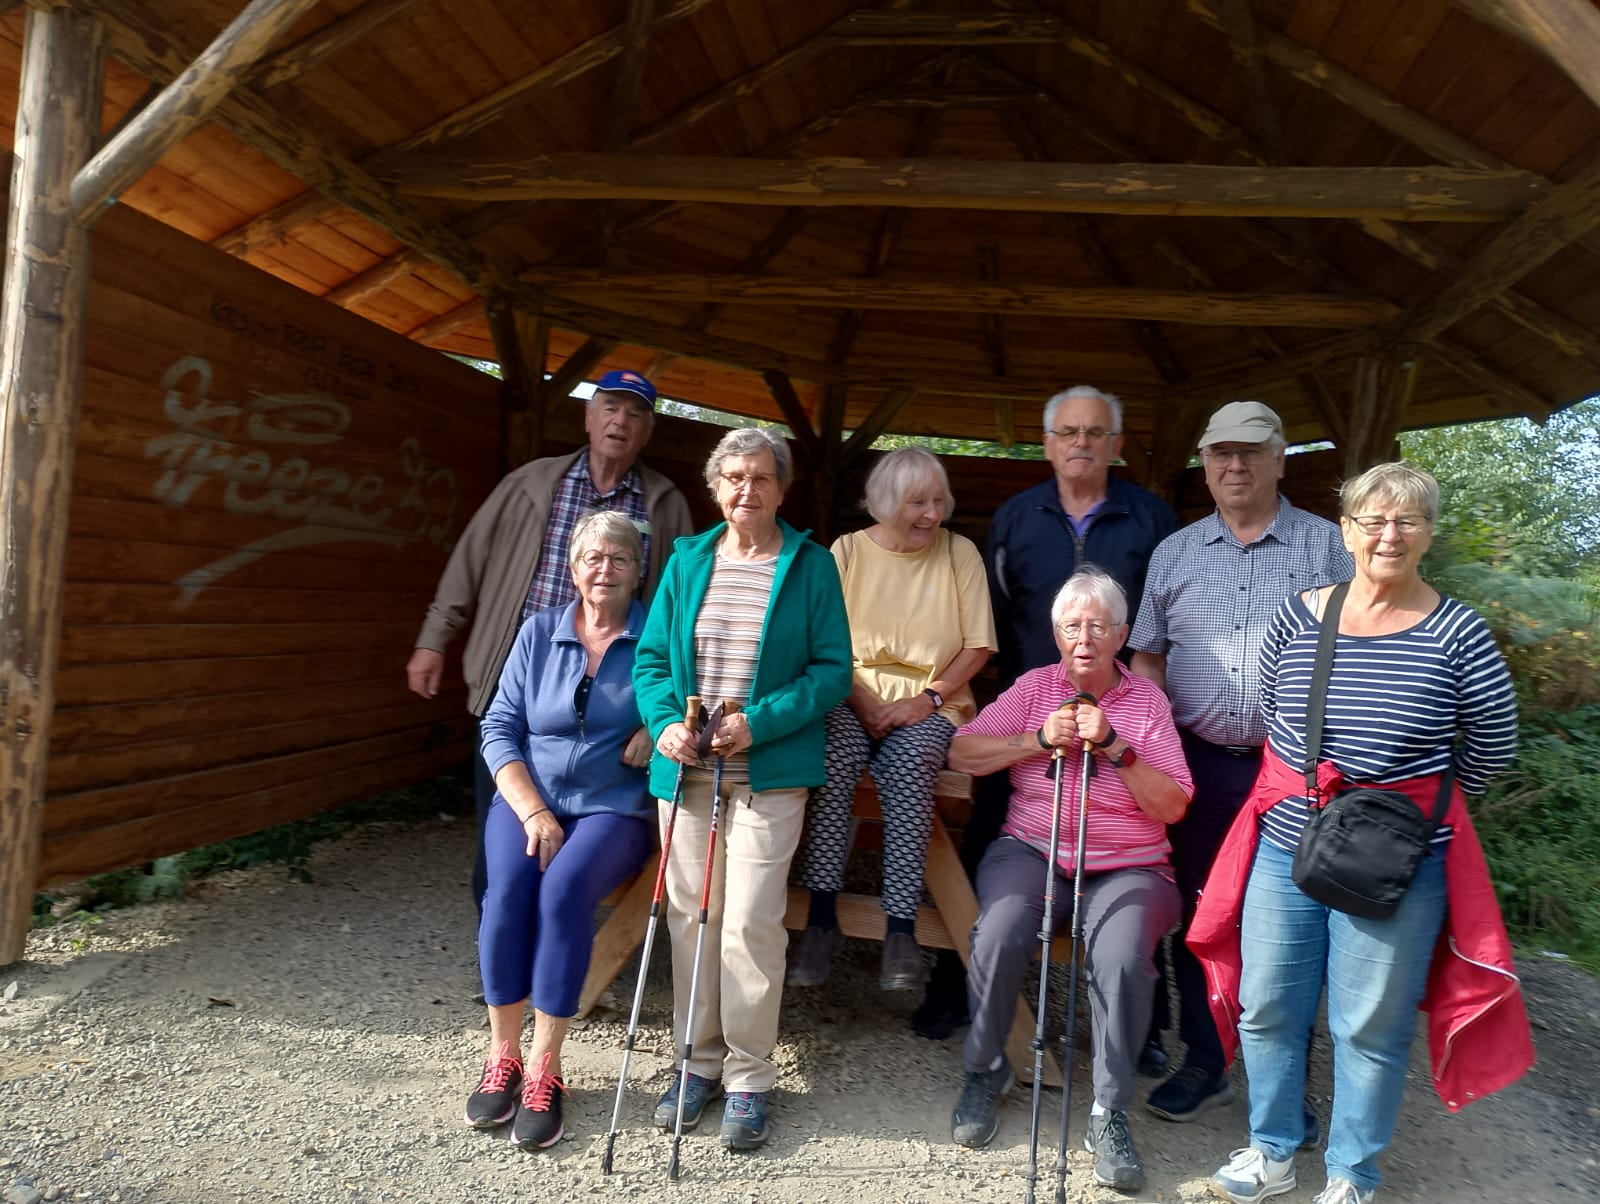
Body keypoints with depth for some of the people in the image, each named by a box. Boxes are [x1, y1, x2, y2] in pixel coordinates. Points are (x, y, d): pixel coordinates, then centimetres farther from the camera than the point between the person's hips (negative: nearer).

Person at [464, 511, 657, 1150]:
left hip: (613, 808, -2)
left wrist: (659, 727, -17)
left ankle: (543, 1071, -16)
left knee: (564, 889, -29)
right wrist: (533, 812, -10)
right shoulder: (539, 632, 6)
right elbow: (499, 729, 3)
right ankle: (502, 1057, -8)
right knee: (507, 888, -26)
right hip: (527, 797, 2)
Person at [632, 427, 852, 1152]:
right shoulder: (687, 561, 11)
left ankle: (749, 1078, 15)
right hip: (686, 767, 4)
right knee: (688, 915, 10)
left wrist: (759, 723, -16)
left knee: (752, 922, -4)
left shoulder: (810, 564, 0)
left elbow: (833, 668, -5)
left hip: (769, 772, -3)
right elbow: (651, 657, 10)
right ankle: (700, 1060, 27)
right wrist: (665, 723, -9)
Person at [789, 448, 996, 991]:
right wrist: (858, 700, -14)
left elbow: (977, 646, 2)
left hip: (929, 705, 0)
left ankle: (901, 928, -26)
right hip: (852, 697, 1)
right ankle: (821, 914, -24)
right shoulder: (848, 549, 5)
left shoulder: (960, 552, 5)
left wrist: (930, 698, -12)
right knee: (833, 760, -30)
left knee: (909, 769, -31)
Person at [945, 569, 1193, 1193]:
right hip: (1031, 850, 1)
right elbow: (961, 751, -1)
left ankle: (1110, 1113, -8)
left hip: (1128, 866, 0)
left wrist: (1114, 747, -12)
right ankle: (984, 1071, 1)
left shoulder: (1148, 701, 8)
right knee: (999, 939, -27)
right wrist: (1039, 739, -11)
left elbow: (1173, 805, -1)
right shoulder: (1034, 687, 10)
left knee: (1121, 961, -30)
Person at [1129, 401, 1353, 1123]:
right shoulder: (1174, 553, 10)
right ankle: (1204, 1063, 26)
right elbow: (1147, 658, 11)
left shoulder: (1325, 546, 4)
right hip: (1198, 763, 2)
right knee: (1199, 916, 10)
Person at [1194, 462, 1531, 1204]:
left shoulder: (1457, 634, -8)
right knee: (1265, 1008, 12)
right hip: (1284, 847, 3)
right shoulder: (1295, 616, -2)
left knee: (1371, 1028, 12)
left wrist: (1421, 805, 10)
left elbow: (1493, 744, 4)